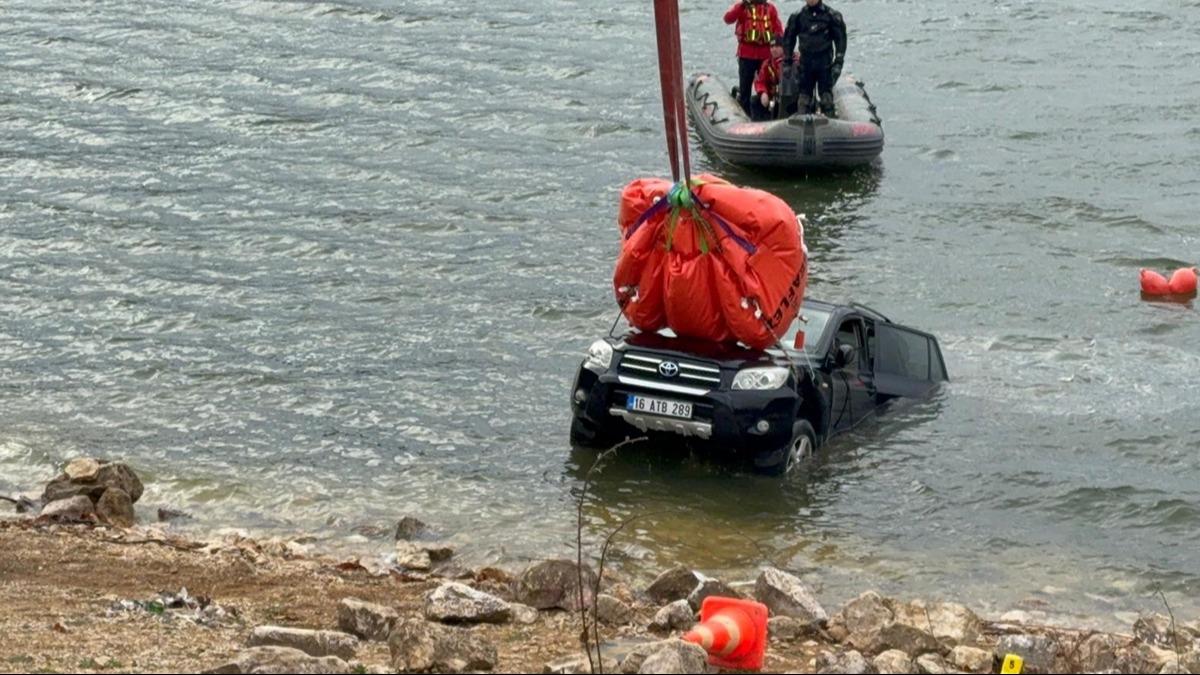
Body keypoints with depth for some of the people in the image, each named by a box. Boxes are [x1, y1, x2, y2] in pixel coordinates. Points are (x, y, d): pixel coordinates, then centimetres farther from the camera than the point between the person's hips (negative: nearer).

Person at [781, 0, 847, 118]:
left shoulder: (831, 15, -1)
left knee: (826, 93, -2)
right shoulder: (798, 16, 5)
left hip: (824, 61, -2)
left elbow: (840, 38, 0)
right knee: (804, 92, 4)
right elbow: (789, 38, 13)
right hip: (805, 62, 2)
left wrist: (838, 62, -7)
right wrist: (787, 60, 8)